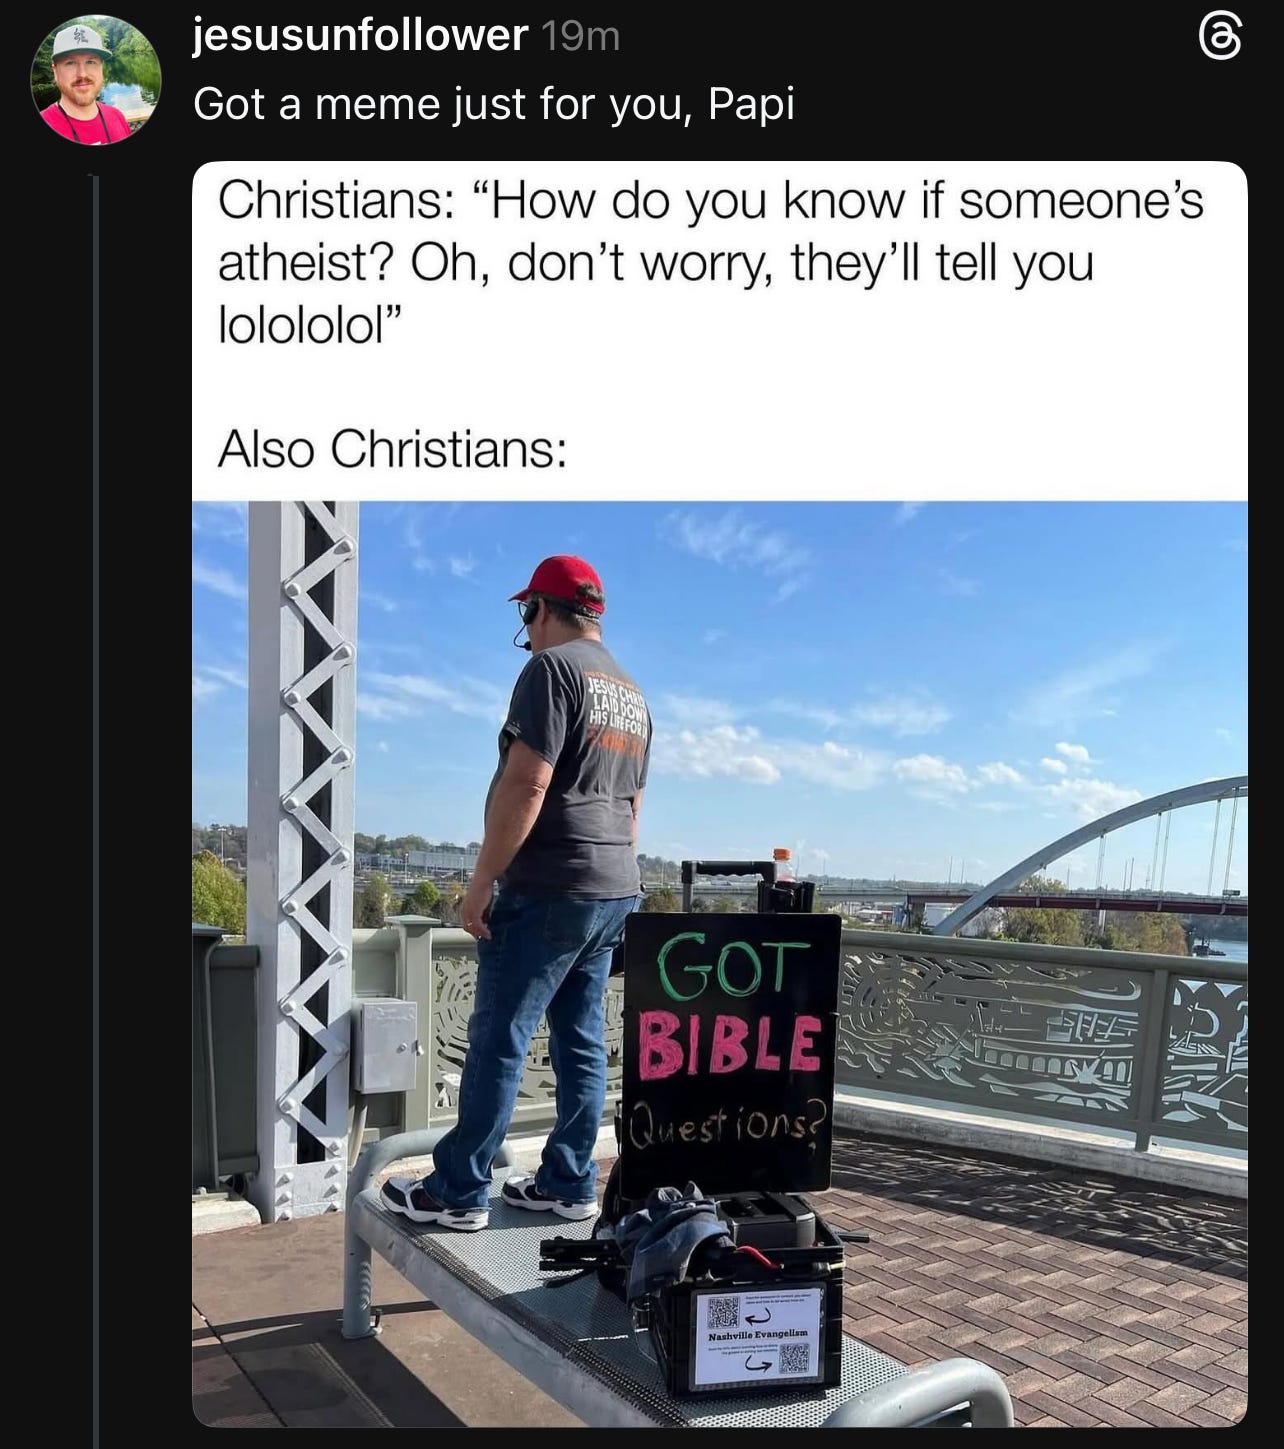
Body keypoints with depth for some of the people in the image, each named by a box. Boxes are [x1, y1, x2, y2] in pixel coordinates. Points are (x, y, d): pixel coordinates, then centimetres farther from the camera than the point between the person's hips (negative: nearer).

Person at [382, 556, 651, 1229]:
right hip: (614, 893, 9)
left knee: (498, 1040, -1)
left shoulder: (552, 668, -9)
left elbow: (525, 785, -18)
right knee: (582, 1044, 11)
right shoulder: (632, 694, 17)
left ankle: (458, 1190, 6)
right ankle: (569, 1184, 17)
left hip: (548, 889, -8)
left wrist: (482, 882, -13)